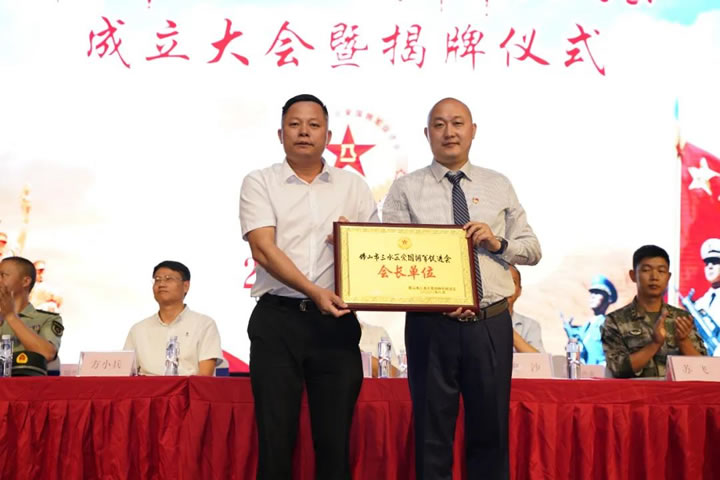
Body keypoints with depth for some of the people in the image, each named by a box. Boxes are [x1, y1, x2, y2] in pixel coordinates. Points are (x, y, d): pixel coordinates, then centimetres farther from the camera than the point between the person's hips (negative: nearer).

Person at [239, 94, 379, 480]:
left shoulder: (353, 186, 12)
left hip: (336, 321, 2)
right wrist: (315, 292, -19)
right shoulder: (260, 183, 4)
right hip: (277, 319, -2)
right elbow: (263, 249, -8)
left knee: (336, 437, 5)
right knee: (275, 436, 1)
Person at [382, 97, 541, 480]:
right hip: (431, 324, -2)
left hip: (491, 323, 2)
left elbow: (532, 249, 12)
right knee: (432, 435, 7)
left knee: (491, 432, 11)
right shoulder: (405, 189, 4)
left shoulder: (499, 186, 12)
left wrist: (498, 243, -9)